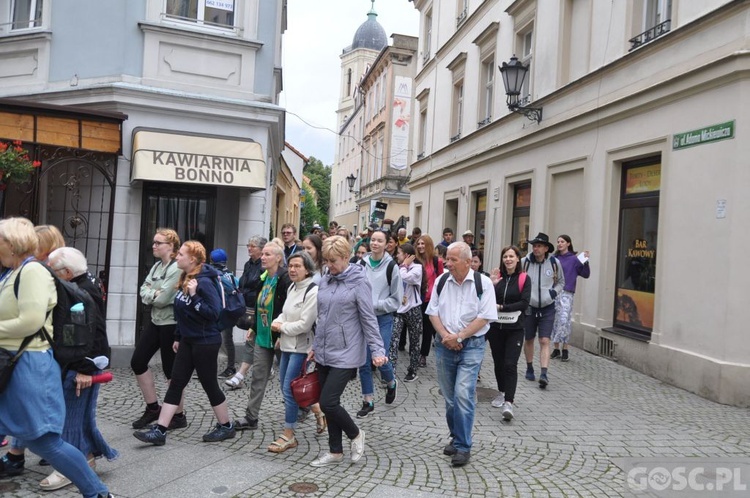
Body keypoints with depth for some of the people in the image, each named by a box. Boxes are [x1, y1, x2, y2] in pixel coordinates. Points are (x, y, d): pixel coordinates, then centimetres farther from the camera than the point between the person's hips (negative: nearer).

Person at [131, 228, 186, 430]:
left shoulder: (177, 268, -17)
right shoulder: (157, 265, 10)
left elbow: (163, 299, -22)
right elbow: (143, 290, 3)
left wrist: (150, 296, -4)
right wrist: (154, 294, -16)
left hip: (171, 324, -9)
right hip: (155, 321, 9)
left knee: (170, 370, 1)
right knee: (137, 362, 10)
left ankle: (179, 415, 18)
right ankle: (153, 408, 24)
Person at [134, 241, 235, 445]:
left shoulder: (204, 281, -20)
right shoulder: (185, 278, 8)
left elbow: (214, 313, -25)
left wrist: (194, 296, -31)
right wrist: (178, 337, 18)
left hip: (205, 342, -8)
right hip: (188, 341, 9)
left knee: (209, 385, 4)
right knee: (175, 384, 8)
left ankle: (226, 427, 22)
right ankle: (159, 431, 12)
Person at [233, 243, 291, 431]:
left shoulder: (285, 279, -17)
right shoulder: (263, 278, 10)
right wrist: (253, 328, 16)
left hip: (278, 335, -8)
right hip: (262, 335, 8)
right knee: (258, 376, 8)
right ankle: (250, 417, 14)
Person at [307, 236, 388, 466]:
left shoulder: (359, 281, -10)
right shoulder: (325, 281, 8)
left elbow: (368, 319, -12)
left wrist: (377, 350, -17)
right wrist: (315, 346, 19)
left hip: (345, 354, -7)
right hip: (323, 353, 7)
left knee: (328, 402, -9)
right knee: (329, 404, 12)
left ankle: (355, 434, 18)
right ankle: (335, 452, 28)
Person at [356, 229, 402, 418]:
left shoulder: (391, 267, -7)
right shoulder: (361, 264, -1)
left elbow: (396, 300, -4)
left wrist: (375, 305, -13)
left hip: (383, 319, -3)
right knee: (363, 361, 6)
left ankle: (391, 383, 32)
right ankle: (368, 402, 22)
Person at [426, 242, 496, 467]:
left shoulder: (483, 283, -7)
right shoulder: (441, 281, 4)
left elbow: (484, 317, -11)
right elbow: (433, 312, 6)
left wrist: (459, 336, -14)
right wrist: (445, 336, -9)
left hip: (471, 346, -4)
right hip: (444, 345, 4)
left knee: (463, 395, -13)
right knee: (450, 397, 12)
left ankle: (462, 446, -1)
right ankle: (456, 438, 31)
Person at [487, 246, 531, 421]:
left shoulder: (524, 279, -3)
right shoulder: (496, 276, 2)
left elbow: (524, 303, -11)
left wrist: (502, 307, -15)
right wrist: (491, 285, -18)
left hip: (514, 329, -3)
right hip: (495, 327, 3)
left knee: (510, 364, -10)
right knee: (498, 362, 14)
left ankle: (508, 402, -11)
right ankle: (502, 393, 34)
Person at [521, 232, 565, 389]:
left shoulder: (554, 262, -4)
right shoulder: (524, 262, -8)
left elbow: (561, 281, 13)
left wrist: (554, 291, -5)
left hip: (547, 308, 0)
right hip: (529, 307, 1)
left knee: (544, 341, -8)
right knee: (529, 339, 14)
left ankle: (544, 374, -11)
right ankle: (529, 368, 32)